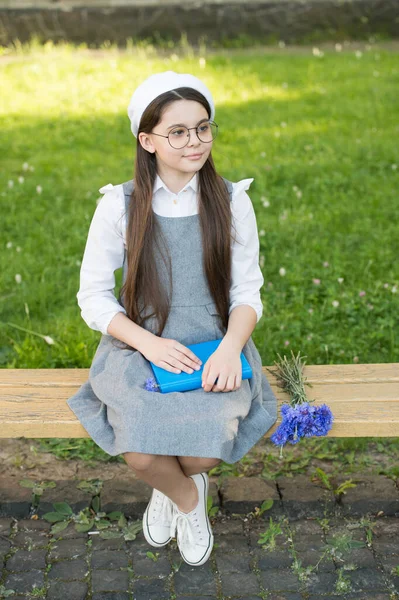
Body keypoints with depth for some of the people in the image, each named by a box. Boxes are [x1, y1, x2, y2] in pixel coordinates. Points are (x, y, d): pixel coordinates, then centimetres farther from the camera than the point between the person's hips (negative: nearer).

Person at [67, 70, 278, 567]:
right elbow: (93, 297, -2)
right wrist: (148, 342, -18)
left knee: (203, 453, -23)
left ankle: (170, 487, 18)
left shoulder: (232, 201, -2)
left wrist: (230, 347, -19)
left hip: (213, 347, 1)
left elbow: (248, 293, 2)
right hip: (140, 346, 0)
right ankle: (188, 499, 14)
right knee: (141, 456, -24)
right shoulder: (119, 205, -5)